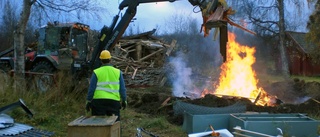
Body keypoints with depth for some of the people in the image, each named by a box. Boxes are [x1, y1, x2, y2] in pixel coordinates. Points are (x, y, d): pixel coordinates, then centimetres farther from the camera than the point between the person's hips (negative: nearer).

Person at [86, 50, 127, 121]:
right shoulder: (118, 72, 4)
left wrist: (88, 101, 6)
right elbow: (122, 88, 5)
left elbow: (91, 88, -2)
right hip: (114, 101, 1)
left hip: (98, 101, -1)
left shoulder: (96, 72, -2)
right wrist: (124, 100, 13)